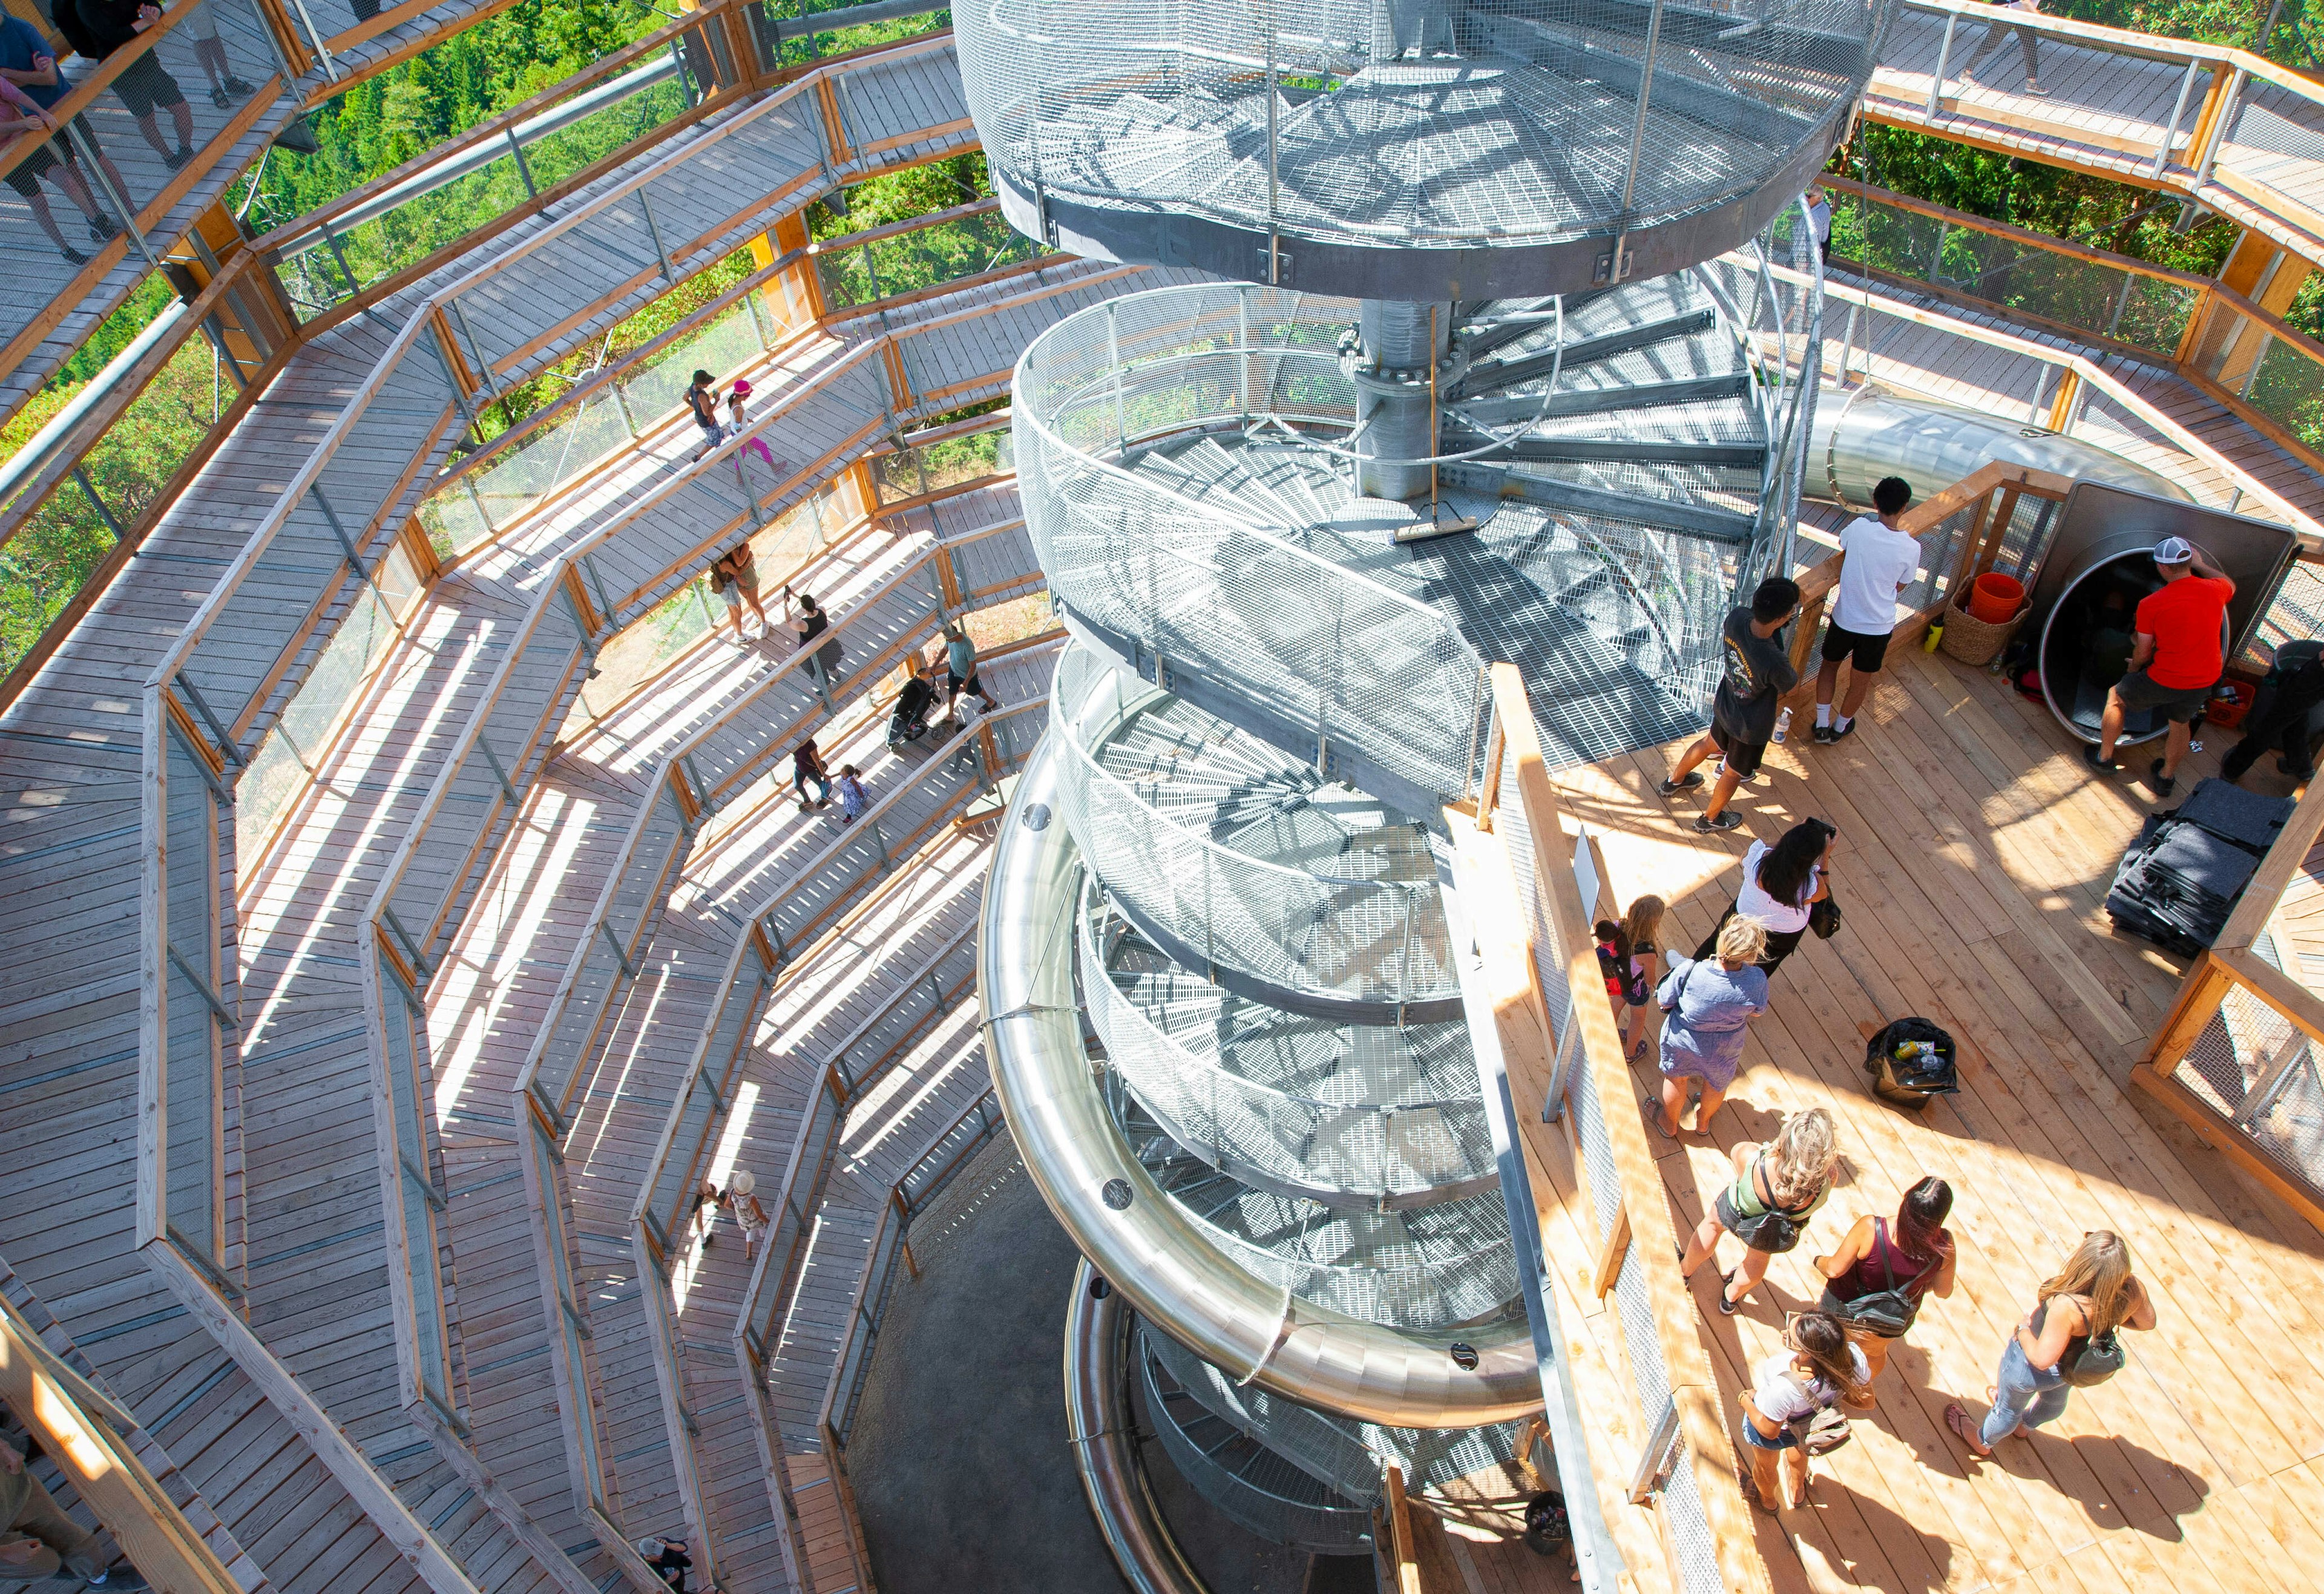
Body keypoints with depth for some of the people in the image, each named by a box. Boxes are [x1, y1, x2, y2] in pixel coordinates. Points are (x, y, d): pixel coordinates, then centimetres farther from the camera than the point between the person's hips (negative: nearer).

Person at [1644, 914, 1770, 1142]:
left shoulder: (1688, 971, -37)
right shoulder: (1757, 980, -32)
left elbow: (1662, 1002, -20)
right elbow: (1756, 1013, -11)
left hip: (1682, 1041, -1)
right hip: (1724, 1050, 1)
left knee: (1676, 1080, 30)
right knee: (1717, 1085, 33)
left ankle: (1669, 1124, 55)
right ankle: (1703, 1122, 61)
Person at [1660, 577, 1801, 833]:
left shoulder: (1736, 617, -28)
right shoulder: (1775, 662, -42)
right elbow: (1791, 684, -17)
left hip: (1725, 706, 6)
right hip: (1751, 728, -6)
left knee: (1711, 742, 37)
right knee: (1733, 774, 24)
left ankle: (1674, 781, 62)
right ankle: (1710, 818, 50)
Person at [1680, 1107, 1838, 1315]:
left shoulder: (1749, 1159, -47)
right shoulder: (1827, 1181, -44)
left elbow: (1739, 1149, -21)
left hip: (1734, 1215, -1)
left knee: (1713, 1222, 36)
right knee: (1759, 1257, 36)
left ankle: (1686, 1270, 61)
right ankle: (1732, 1296, 64)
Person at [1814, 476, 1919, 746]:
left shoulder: (1859, 527, -18)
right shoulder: (1911, 548, -17)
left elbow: (1842, 543, 7)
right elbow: (1900, 586, 1)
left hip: (1845, 619, 0)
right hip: (1879, 625, 0)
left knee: (1830, 664, 26)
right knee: (1861, 680, 21)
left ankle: (1822, 725, 28)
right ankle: (1840, 728, 40)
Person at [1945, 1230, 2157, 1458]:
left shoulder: (2067, 1306, -47)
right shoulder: (2133, 1288, -31)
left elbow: (2042, 1358, -38)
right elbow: (2147, 1322, -9)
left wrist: (2022, 1330, -20)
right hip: (2074, 1365, 6)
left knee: (2009, 1407, 28)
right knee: (2054, 1401, 40)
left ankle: (1982, 1441, 58)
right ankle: (2023, 1424, 71)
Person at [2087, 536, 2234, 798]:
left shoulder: (2151, 604, -17)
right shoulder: (2215, 590, -6)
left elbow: (2143, 653, -7)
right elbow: (2230, 585, 23)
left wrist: (2134, 668, 14)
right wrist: (2201, 565, 30)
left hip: (2165, 679, -4)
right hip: (2205, 680, 4)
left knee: (2116, 697, 23)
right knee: (2181, 724, 28)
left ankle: (2104, 756, 36)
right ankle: (2166, 777, 44)